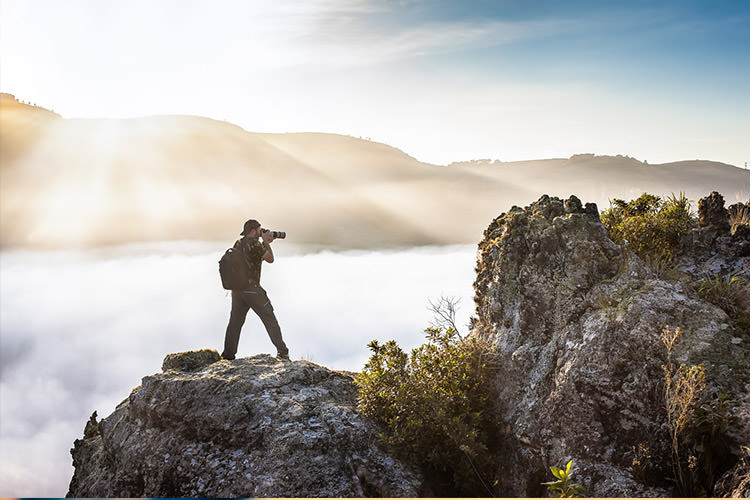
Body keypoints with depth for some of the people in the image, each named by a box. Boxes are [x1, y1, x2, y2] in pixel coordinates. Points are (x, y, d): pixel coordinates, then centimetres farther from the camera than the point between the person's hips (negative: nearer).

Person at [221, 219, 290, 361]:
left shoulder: (238, 244, 10)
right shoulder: (254, 244, -13)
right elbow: (270, 259, -3)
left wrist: (265, 243, 19)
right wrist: (265, 241, 5)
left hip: (236, 289, 7)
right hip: (252, 289, -7)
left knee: (235, 321, 10)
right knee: (270, 319, 4)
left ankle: (228, 354, 7)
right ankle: (283, 352, 6)